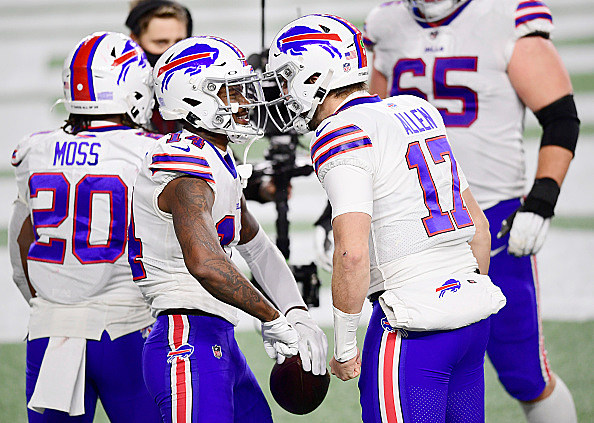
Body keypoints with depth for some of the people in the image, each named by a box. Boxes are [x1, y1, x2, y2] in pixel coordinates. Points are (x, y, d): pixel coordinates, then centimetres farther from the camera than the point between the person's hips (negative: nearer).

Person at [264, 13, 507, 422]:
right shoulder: (417, 112, 15)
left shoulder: (342, 136, -10)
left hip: (414, 325, -8)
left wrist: (344, 347, -10)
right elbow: (478, 225, 19)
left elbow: (353, 253, -19)